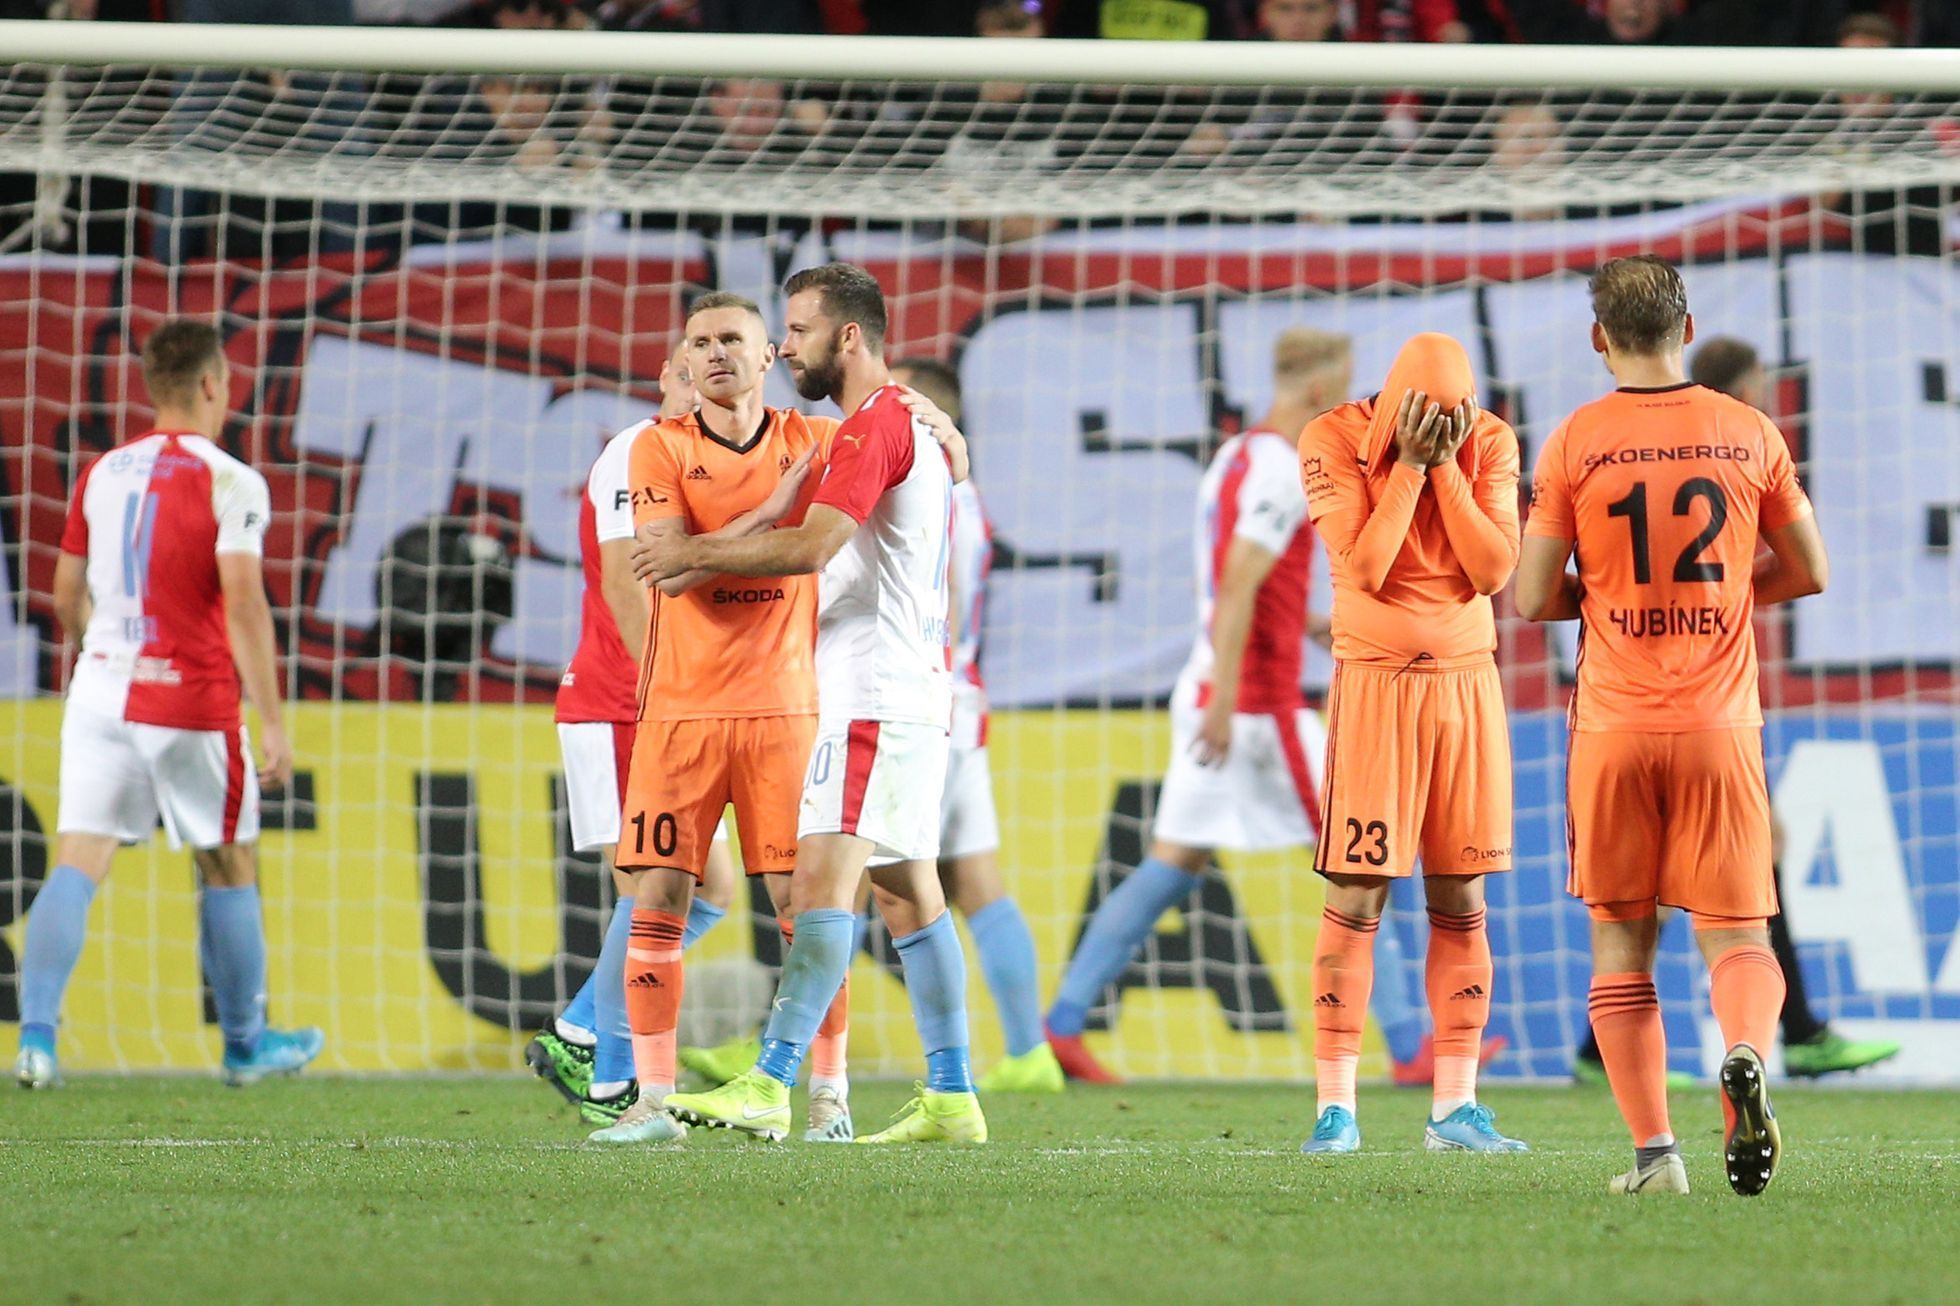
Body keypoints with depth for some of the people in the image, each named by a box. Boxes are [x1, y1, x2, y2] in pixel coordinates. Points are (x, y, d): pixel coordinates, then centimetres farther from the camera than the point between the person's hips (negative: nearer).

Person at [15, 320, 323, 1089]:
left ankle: (36, 1035, -18)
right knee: (228, 869, 13)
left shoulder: (101, 475, 8)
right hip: (192, 699, -4)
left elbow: (67, 602, 13)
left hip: (100, 694, 4)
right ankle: (246, 1045, 24)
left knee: (77, 865, -1)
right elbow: (244, 605, -17)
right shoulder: (229, 483, -9)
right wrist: (273, 724, -15)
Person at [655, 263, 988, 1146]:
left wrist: (696, 553, -12)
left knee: (823, 875, -17)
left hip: (874, 693, -11)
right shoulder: (918, 427, 20)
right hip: (914, 689, 11)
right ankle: (951, 1097, 9)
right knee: (907, 889, 10)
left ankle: (770, 1085, -26)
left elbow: (812, 545, -22)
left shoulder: (874, 426, -12)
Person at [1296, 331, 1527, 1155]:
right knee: (1355, 899, -6)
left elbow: (1493, 571, -9)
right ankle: (1336, 1108, -3)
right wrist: (1409, 465, -17)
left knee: (1460, 902, 4)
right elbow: (1364, 569, -16)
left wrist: (1447, 465, -13)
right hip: (1375, 683, -3)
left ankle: (1455, 1108, 8)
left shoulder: (1489, 445, 1)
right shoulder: (1336, 441, -7)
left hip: (1467, 682, 3)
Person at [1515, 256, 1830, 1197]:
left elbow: (1532, 598, -4)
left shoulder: (1574, 444, -4)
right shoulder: (1748, 434, 2)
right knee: (1734, 933, 5)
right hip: (1719, 725, 1)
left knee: (1622, 943, 7)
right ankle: (1745, 1056, -27)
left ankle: (1654, 1151, 0)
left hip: (1613, 729, -1)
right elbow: (1807, 573, 10)